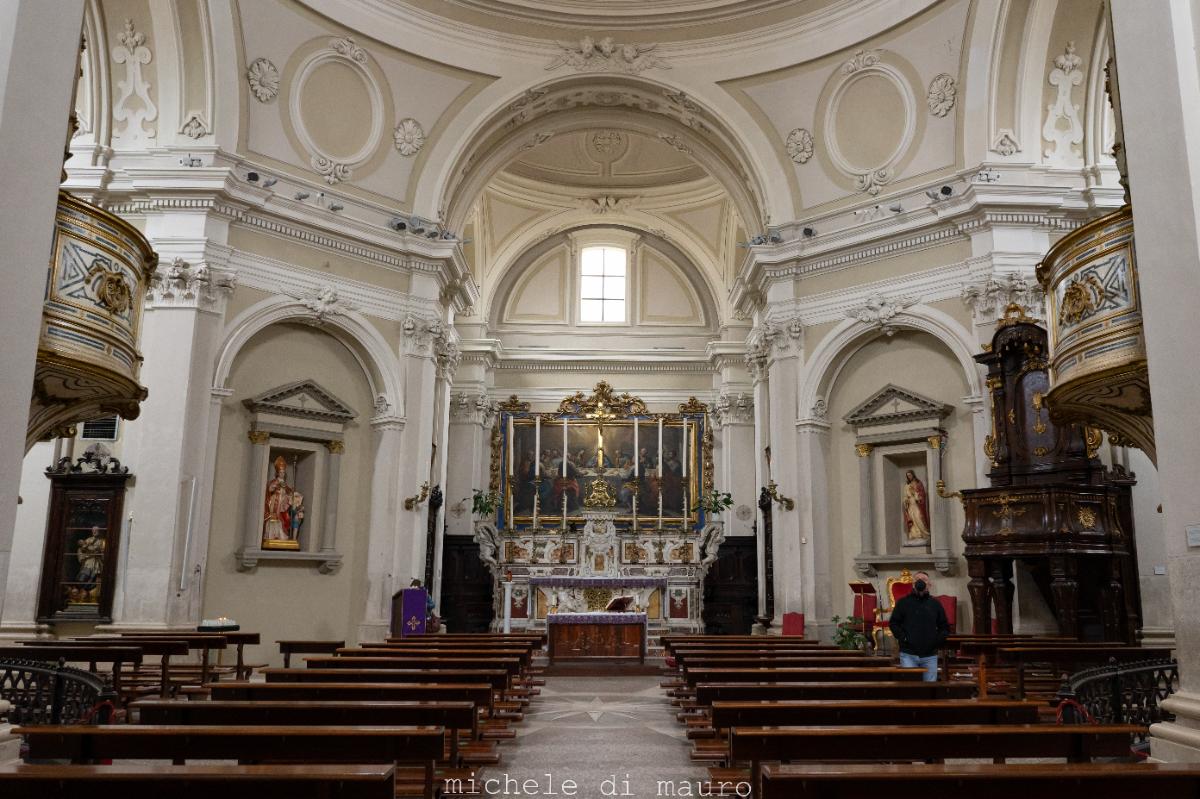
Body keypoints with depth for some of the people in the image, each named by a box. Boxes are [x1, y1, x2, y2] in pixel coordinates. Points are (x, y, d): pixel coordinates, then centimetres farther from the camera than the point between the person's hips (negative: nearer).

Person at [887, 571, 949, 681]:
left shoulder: (935, 604, 11)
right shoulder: (903, 602, 4)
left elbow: (945, 627, 15)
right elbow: (893, 623, 5)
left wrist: (938, 640, -1)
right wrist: (902, 638, -9)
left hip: (930, 656, 3)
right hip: (908, 654, -2)